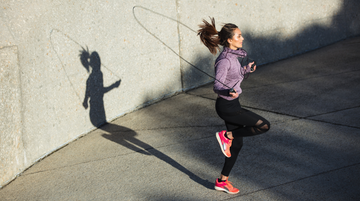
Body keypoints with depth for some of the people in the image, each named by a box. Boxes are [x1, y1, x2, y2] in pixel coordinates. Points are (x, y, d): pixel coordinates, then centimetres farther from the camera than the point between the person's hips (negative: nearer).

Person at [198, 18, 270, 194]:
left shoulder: (232, 55, 6)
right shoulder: (224, 60, -22)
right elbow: (217, 86, -27)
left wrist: (245, 70, 24)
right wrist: (229, 92, -44)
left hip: (231, 104, 10)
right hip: (227, 107, -9)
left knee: (237, 144, 16)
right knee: (264, 125, -10)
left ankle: (222, 181, 27)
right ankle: (226, 135, 1)